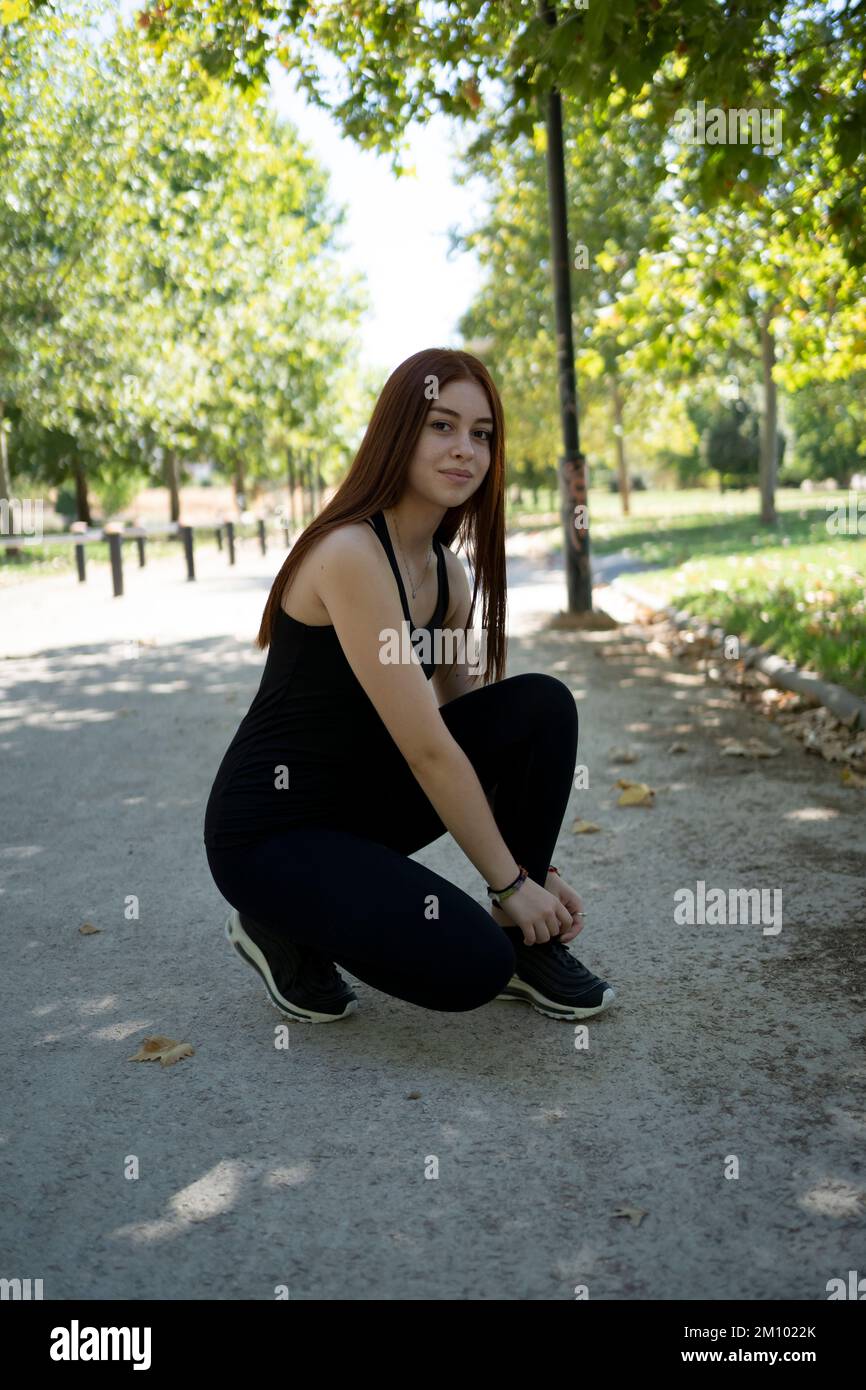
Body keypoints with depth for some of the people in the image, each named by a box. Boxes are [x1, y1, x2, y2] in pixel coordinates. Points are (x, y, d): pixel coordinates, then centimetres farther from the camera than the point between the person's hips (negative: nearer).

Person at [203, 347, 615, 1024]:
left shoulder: (446, 571, 3)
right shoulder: (351, 554, -24)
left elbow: (472, 722, 6)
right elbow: (427, 748, -25)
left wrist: (537, 870, 1)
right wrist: (510, 881, -17)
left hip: (363, 793, 8)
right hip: (271, 832, -8)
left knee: (544, 705, -8)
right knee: (470, 966, -23)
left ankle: (527, 943, 4)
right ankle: (281, 925, 3)